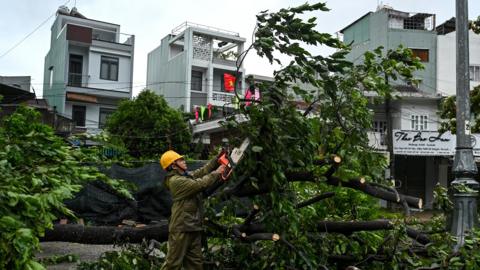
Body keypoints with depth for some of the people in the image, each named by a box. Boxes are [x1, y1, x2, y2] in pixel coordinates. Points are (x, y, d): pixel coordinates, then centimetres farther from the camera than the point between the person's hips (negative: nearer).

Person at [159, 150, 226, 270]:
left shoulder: (187, 175, 11)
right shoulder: (176, 181, -17)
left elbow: (202, 171, 13)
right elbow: (200, 184, -21)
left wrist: (217, 159, 1)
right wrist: (216, 173, -12)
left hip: (193, 227, 9)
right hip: (181, 228, -9)